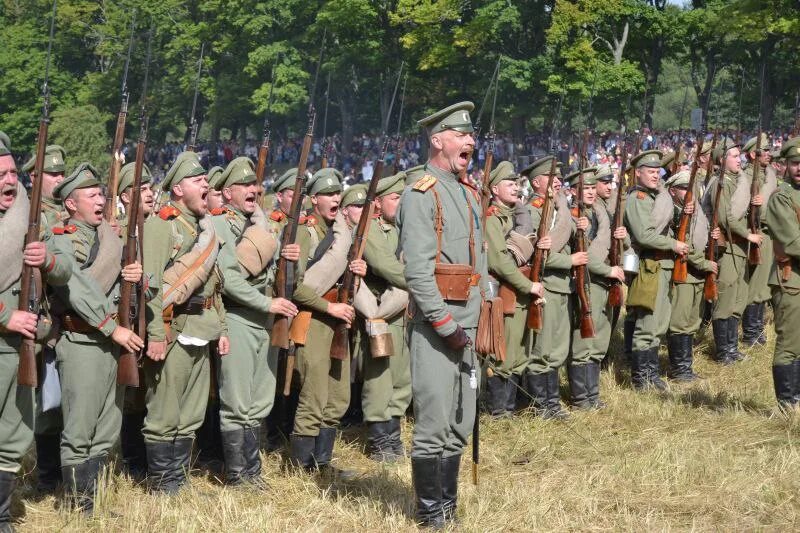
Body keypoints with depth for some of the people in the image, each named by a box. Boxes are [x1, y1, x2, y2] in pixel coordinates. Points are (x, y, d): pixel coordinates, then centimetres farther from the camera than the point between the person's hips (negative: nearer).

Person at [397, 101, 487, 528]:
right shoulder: (421, 195, -9)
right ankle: (431, 516, 5)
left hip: (466, 329, 8)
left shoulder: (469, 195, 16)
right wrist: (445, 326, -18)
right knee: (433, 428, -4)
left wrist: (476, 324, 14)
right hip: (435, 330, -8)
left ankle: (449, 507, 23)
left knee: (459, 428, 13)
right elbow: (417, 271, -17)